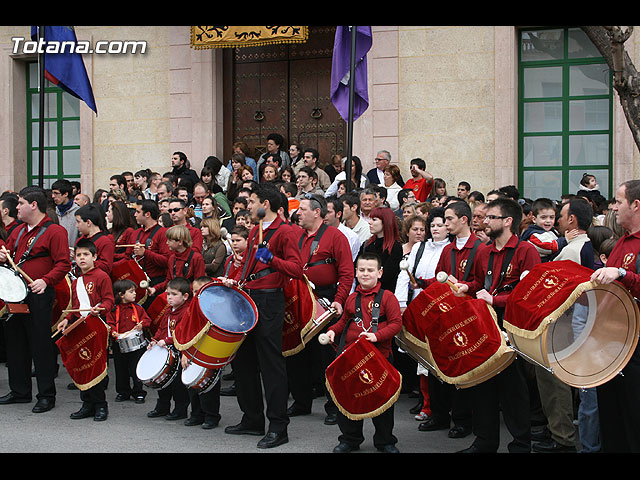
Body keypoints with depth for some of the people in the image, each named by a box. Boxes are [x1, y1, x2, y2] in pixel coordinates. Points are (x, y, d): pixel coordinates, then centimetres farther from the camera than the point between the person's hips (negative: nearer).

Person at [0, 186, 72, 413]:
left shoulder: (55, 231, -8)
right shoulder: (19, 231, 17)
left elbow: (63, 264, -14)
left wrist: (46, 280, -27)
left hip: (39, 296, -8)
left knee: (41, 345, -3)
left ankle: (46, 395, 5)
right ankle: (20, 391, 24)